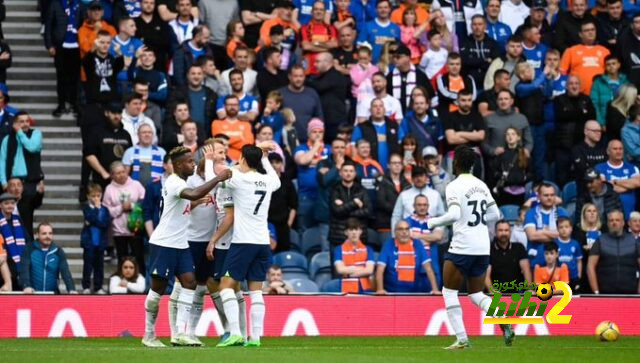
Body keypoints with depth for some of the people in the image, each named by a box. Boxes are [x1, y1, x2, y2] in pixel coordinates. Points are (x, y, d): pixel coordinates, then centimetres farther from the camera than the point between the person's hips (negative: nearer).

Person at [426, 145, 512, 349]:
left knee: (449, 292, 8)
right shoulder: (481, 185, 11)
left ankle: (462, 339, -1)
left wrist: (434, 223, -8)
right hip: (483, 248, 7)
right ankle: (504, 322, -9)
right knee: (476, 294, 17)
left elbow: (454, 215, -23)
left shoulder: (454, 186, -10)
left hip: (462, 247, -7)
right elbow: (495, 214, 14)